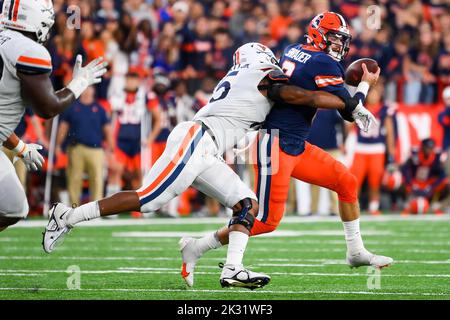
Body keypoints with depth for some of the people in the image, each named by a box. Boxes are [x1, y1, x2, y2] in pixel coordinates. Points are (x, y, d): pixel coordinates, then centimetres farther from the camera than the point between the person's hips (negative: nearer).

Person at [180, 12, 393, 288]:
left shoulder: (292, 51, 10)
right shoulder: (324, 64, -14)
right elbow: (350, 112, -11)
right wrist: (366, 84, 7)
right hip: (276, 145, -10)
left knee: (347, 182, 12)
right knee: (267, 221, -7)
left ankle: (356, 252, 21)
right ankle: (195, 248, 1)